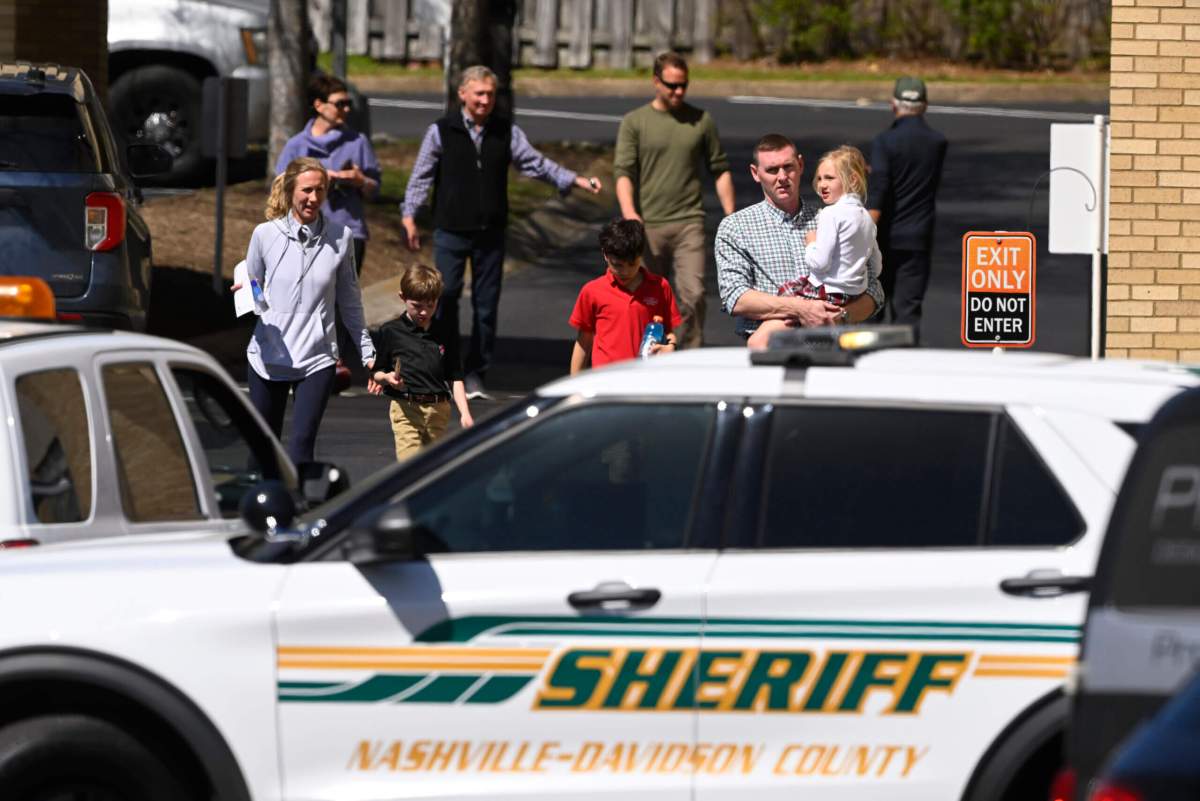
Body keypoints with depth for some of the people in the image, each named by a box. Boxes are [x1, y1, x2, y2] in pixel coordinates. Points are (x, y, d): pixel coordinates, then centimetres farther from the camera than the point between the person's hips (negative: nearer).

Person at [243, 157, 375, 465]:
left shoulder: (341, 238, 1)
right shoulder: (265, 235, 0)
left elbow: (349, 302, 12)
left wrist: (367, 353, 15)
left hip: (317, 359, -1)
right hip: (267, 357, 1)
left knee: (301, 445, -13)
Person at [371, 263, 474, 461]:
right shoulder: (391, 332, 1)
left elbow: (455, 378, 10)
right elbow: (376, 372, 5)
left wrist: (465, 413, 1)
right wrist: (387, 378, -18)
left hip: (438, 411, 3)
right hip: (406, 409, -3)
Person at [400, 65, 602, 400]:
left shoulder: (507, 132, 8)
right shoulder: (441, 131, 1)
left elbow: (535, 163, 5)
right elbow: (421, 176, 3)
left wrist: (574, 180, -7)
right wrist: (409, 215, -5)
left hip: (490, 233, 2)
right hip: (451, 231, -2)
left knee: (486, 304, 3)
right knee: (445, 297, -7)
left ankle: (475, 374, 12)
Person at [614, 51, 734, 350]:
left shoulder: (701, 121, 8)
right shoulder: (634, 122, 3)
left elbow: (720, 170, 15)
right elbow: (623, 172, -5)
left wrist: (731, 216, 9)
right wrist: (629, 213, -22)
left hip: (688, 223, 0)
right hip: (648, 225, 0)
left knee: (693, 294, -12)